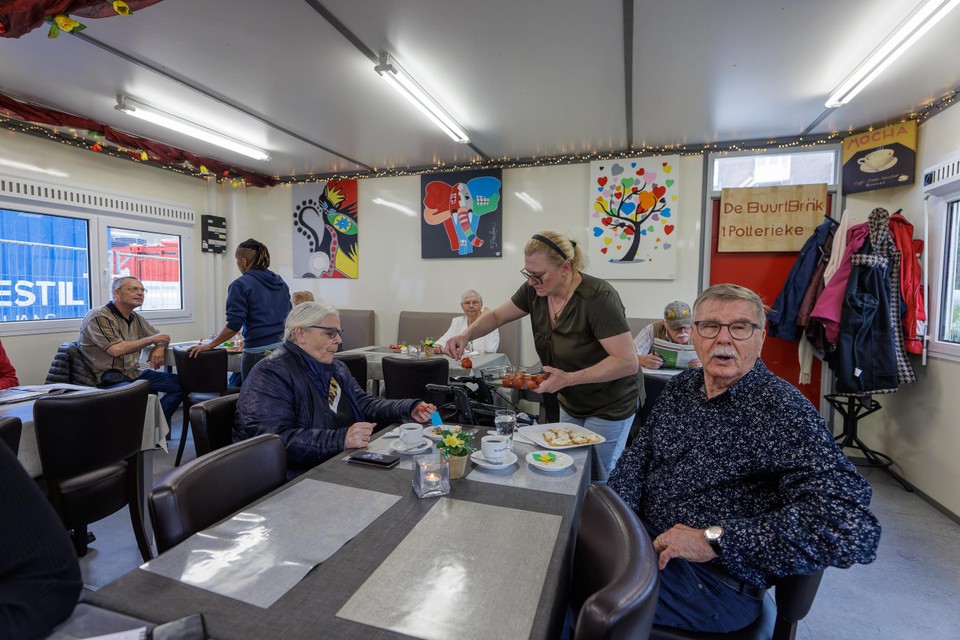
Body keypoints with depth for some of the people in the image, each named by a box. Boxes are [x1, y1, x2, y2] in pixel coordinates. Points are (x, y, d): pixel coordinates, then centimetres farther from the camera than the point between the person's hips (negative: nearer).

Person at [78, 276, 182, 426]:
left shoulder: (136, 318, 16)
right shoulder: (98, 317, -8)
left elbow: (161, 337, 24)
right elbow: (116, 349, -21)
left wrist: (160, 347, -2)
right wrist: (152, 339, -10)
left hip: (135, 373, 8)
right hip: (109, 379, -8)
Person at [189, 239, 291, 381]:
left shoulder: (240, 285, -6)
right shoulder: (280, 282, 11)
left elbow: (234, 326, -10)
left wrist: (209, 346, 1)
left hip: (259, 352, -5)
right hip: (284, 348, 6)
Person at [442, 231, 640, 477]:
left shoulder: (597, 298, -28)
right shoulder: (534, 290, -9)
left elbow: (627, 362, -28)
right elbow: (497, 316, 4)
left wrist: (569, 379, -34)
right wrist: (466, 334, -15)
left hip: (609, 407, -6)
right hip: (571, 403, 6)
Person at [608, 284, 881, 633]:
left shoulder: (784, 411, -17)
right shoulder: (681, 386, 4)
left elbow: (854, 525, -28)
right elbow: (638, 454, 8)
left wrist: (714, 539, -28)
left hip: (715, 578, -6)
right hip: (643, 537, 6)